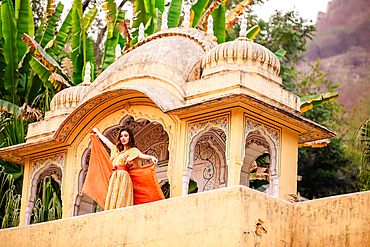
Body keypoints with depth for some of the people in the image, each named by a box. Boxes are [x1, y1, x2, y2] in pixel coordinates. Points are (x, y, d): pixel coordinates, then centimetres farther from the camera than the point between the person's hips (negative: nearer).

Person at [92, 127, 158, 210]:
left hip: (124, 178, -7)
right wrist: (97, 132, 51)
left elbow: (140, 155, -16)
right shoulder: (117, 150, 23)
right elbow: (106, 141, 37)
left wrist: (151, 157, -37)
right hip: (114, 178, 7)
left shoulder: (132, 150, 3)